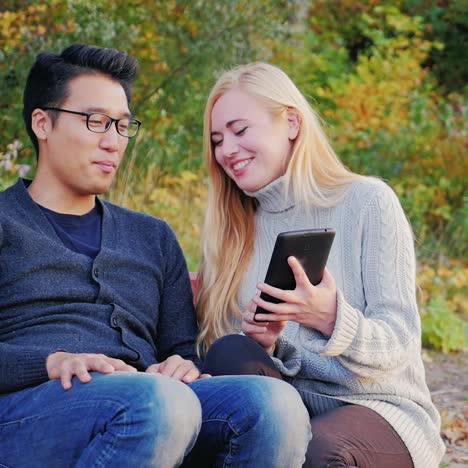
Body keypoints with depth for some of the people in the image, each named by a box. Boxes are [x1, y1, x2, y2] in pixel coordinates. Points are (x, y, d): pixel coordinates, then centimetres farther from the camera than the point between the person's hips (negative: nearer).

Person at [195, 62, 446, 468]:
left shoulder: (367, 201, -3)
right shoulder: (235, 229, 11)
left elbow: (399, 344, -9)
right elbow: (224, 355, 6)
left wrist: (331, 319, -30)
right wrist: (260, 344, -17)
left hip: (379, 408, -4)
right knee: (232, 355, -27)